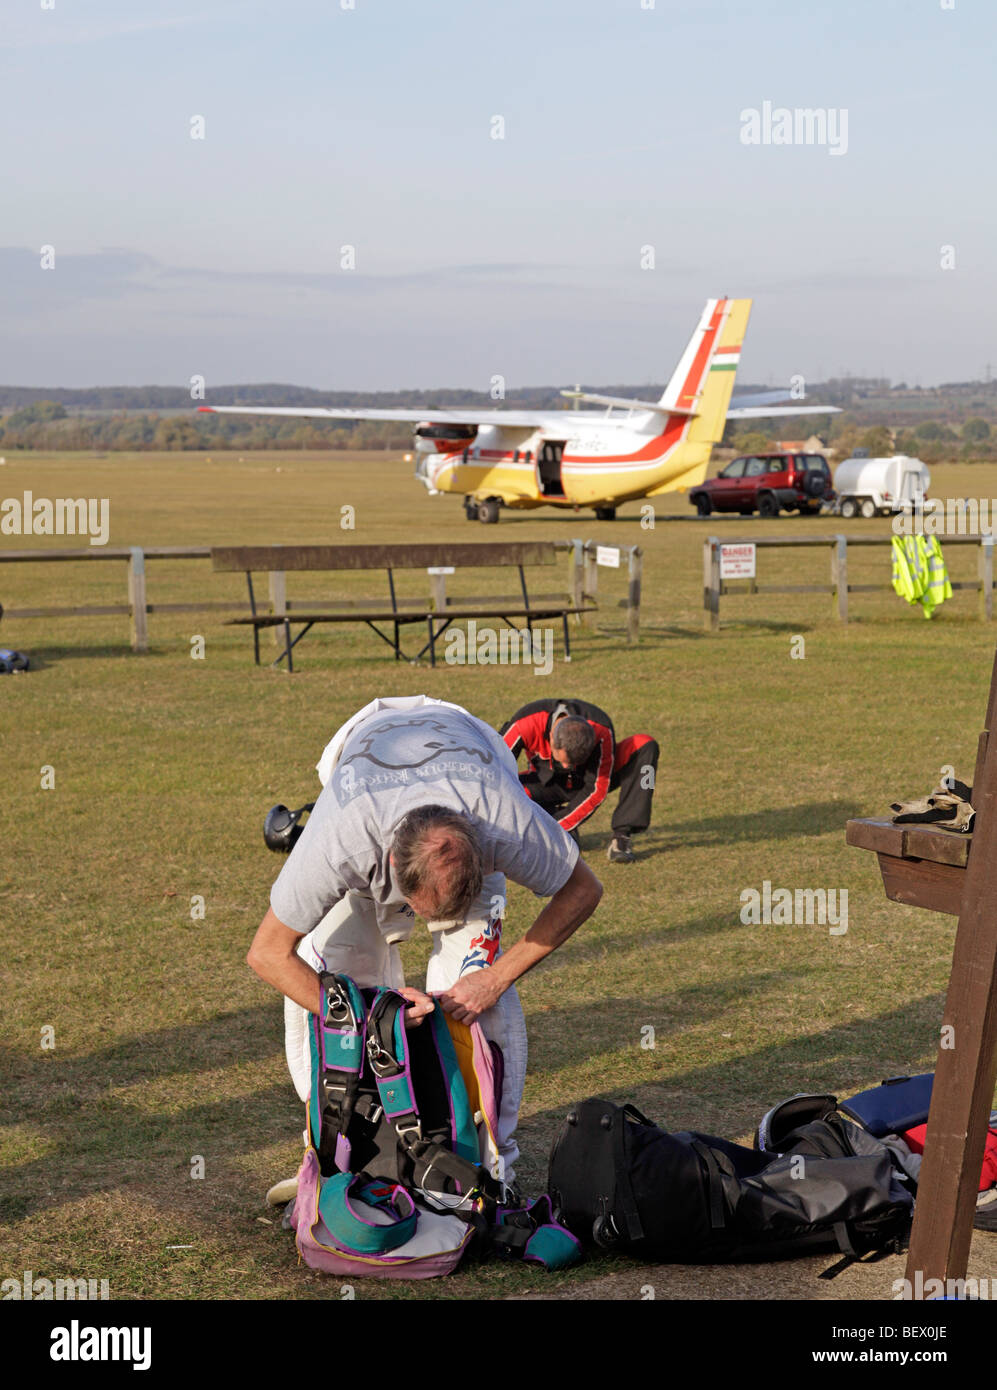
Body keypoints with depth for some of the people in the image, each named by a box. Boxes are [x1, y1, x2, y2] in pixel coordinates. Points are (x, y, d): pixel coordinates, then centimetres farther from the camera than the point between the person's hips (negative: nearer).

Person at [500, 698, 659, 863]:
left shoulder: (601, 731, -33)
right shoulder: (525, 724, -34)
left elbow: (597, 790, -26)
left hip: (592, 778, 0)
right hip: (547, 781, 0)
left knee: (645, 745, -26)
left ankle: (622, 836, -26)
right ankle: (567, 835, -6)